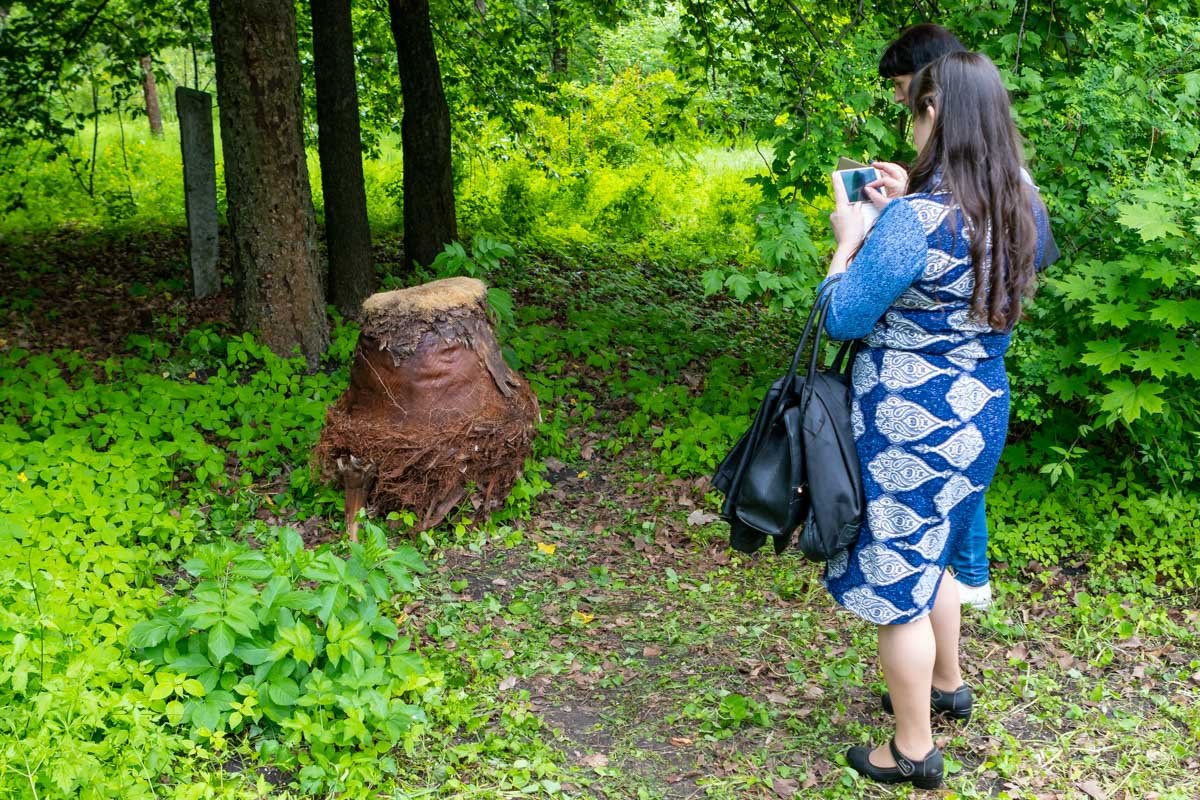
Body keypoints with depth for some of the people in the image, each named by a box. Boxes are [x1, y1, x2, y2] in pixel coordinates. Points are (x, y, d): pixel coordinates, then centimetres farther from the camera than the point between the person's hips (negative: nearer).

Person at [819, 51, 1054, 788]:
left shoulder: (915, 219, -26)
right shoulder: (1025, 211, -1)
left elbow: (844, 319, -16)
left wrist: (851, 237, -2)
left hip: (908, 429, -8)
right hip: (981, 414, 8)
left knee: (895, 584, 8)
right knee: (929, 558, 28)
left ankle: (913, 752, 23)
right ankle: (948, 685, 48)